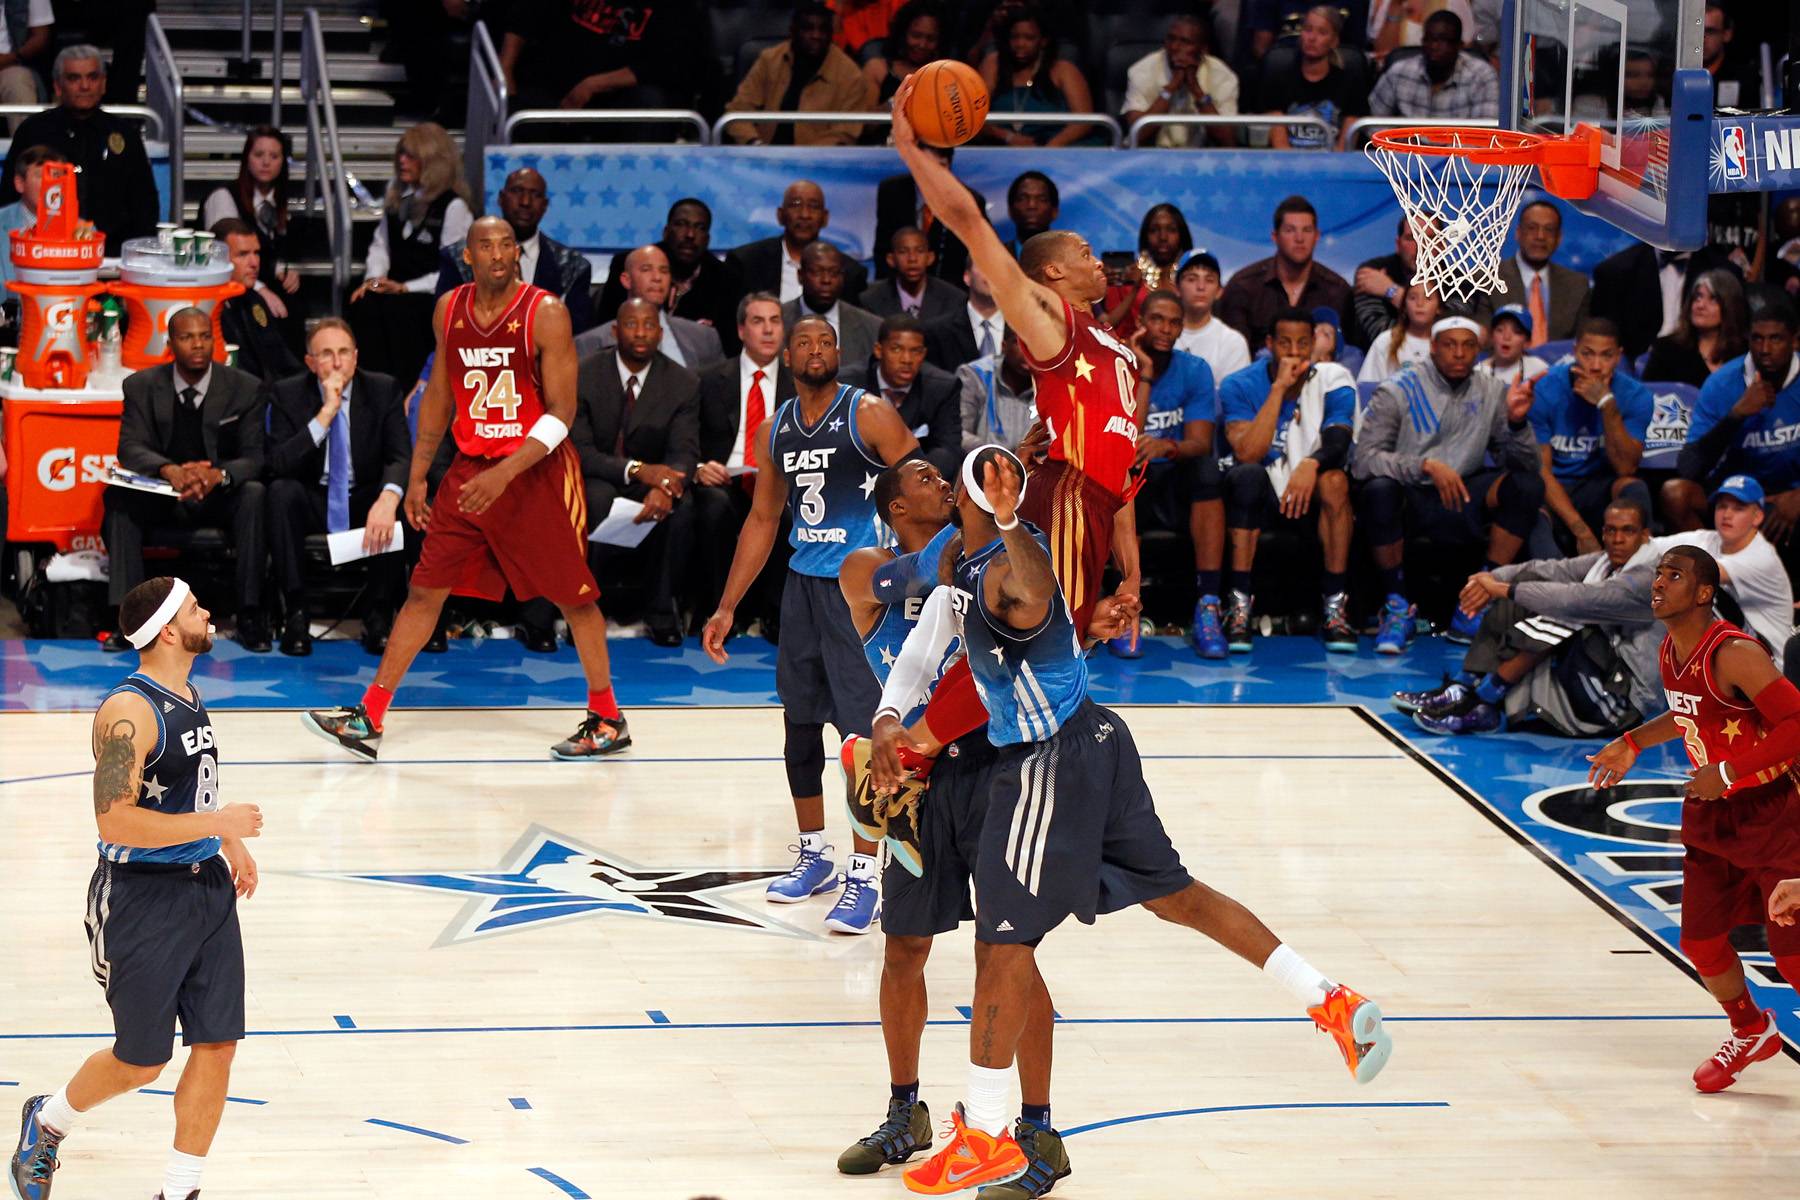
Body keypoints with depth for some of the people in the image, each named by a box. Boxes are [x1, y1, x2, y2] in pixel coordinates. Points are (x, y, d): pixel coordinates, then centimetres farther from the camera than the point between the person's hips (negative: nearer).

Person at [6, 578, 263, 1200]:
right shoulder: (129, 711, -20)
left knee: (218, 1044, 4)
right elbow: (114, 820, -27)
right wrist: (218, 823, -24)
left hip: (207, 887, 8)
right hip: (143, 898, -8)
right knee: (140, 1062, 4)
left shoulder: (188, 695, 9)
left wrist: (231, 845, 19)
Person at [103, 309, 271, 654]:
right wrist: (170, 471, -35)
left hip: (221, 497, -1)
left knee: (254, 494, -34)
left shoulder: (247, 389, -3)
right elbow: (130, 447, -11)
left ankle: (250, 615, -31)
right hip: (161, 496, 1)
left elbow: (255, 456, -10)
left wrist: (219, 475, -35)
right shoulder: (142, 386, 0)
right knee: (119, 496, -29)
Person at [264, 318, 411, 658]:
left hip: (365, 501, 0)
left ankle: (379, 616, -20)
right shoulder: (288, 394, -6)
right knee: (281, 492, -33)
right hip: (313, 500, 0)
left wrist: (388, 498, -40)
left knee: (402, 501, -33)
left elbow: (402, 456, -17)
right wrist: (325, 414, -27)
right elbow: (277, 464, -18)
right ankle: (295, 614, -27)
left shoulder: (384, 390, -6)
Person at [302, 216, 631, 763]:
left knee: (573, 595, 3)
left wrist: (505, 473, -26)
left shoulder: (546, 314, -14)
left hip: (538, 472, -5)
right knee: (425, 589, 3)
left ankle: (608, 721, 17)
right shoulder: (449, 309, 2)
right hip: (470, 469, 5)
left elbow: (561, 412, -16)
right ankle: (369, 718, 6)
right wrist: (417, 474, 13)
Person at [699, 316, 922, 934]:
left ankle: (863, 877, -4)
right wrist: (727, 607, 15)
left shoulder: (870, 415, -9)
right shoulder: (777, 429, 9)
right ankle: (813, 855, 27)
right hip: (803, 583, 6)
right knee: (799, 725, 12)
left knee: (863, 730, -8)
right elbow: (763, 519, 18)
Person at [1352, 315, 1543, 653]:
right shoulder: (1399, 391, -6)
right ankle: (1398, 606, -16)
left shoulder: (1491, 394, 4)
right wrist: (1426, 466, -31)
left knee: (1528, 485, -20)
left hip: (1458, 502, 4)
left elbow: (1527, 466, 1)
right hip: (1407, 498, -3)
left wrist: (1517, 422, -19)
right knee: (1379, 489, -37)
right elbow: (1365, 458, -18)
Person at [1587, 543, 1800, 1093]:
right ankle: (1751, 1033, 38)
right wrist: (1632, 743, 18)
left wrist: (1727, 773, -28)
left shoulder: (1733, 654, -25)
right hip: (1712, 815, 8)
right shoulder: (1671, 651, 2)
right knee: (1700, 940, 12)